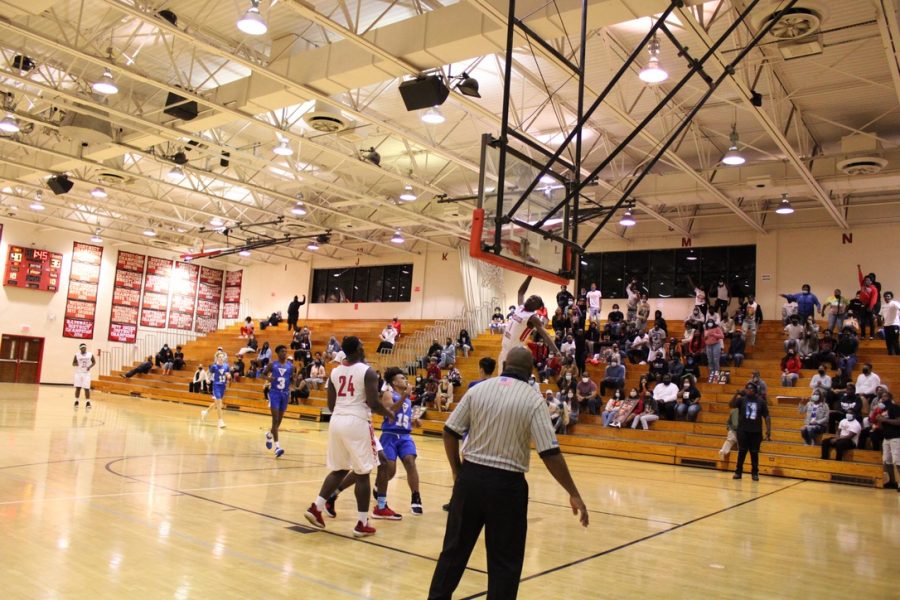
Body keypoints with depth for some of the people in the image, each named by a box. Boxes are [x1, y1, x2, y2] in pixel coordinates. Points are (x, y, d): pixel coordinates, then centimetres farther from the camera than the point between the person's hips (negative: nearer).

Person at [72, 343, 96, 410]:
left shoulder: (90, 355, -2)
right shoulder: (77, 355, -1)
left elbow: (94, 362, 8)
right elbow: (73, 363, 4)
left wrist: (90, 367, -11)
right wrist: (76, 364, -20)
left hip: (86, 374, -1)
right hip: (78, 373, 1)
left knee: (86, 388, -4)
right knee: (78, 388, 0)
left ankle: (88, 402, -1)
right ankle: (76, 401, 13)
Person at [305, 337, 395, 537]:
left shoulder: (335, 371, 11)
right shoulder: (367, 371, -7)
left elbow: (330, 405, 14)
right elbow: (373, 403, -14)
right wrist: (388, 414, 5)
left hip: (336, 421, 6)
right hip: (357, 423, -6)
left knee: (339, 469, 21)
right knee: (362, 473, 3)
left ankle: (316, 508, 14)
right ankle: (362, 524, 6)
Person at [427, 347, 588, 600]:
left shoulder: (478, 389, 1)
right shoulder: (533, 400, -7)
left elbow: (450, 432, 1)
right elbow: (550, 454, -12)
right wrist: (574, 494, -5)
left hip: (471, 477, 3)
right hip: (507, 484, -3)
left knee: (455, 548, 17)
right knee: (504, 561, 10)